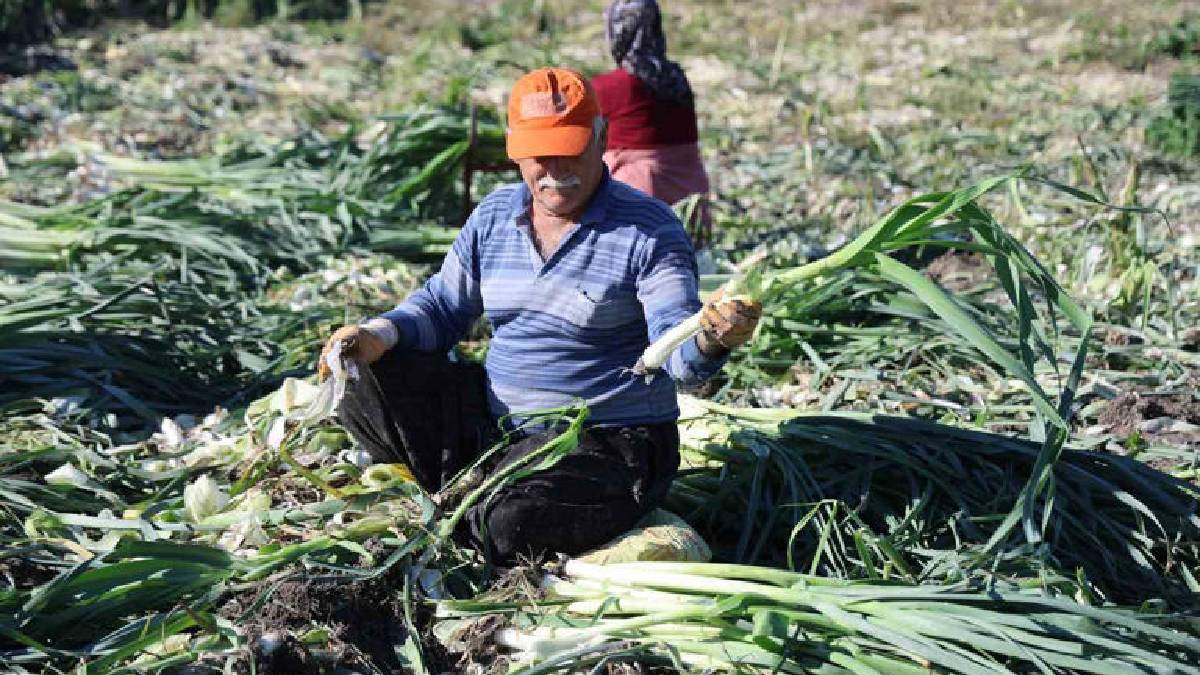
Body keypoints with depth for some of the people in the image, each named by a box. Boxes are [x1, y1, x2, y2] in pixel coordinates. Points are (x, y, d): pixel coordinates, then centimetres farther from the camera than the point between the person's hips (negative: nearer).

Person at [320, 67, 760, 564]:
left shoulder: (649, 230, -14)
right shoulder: (494, 216, 4)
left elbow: (678, 354, -22)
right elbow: (442, 307, 11)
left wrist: (712, 337, -47)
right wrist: (377, 337, -9)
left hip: (608, 444, -6)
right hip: (495, 421, 6)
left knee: (510, 525, -32)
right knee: (365, 384, -6)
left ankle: (472, 516, 6)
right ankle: (478, 498, -2)